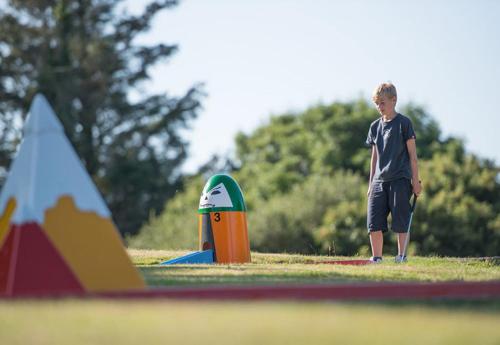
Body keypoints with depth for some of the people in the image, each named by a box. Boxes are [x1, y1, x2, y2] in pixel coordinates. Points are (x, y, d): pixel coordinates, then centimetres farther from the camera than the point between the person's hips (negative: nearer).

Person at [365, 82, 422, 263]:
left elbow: (412, 153, -2)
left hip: (400, 180, -5)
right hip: (379, 180, 5)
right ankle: (376, 258, 4)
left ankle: (401, 255, 4)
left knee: (400, 221, -4)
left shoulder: (404, 123, -2)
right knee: (374, 222, -2)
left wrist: (415, 180, -6)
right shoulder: (375, 126, 14)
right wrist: (371, 183, 16)